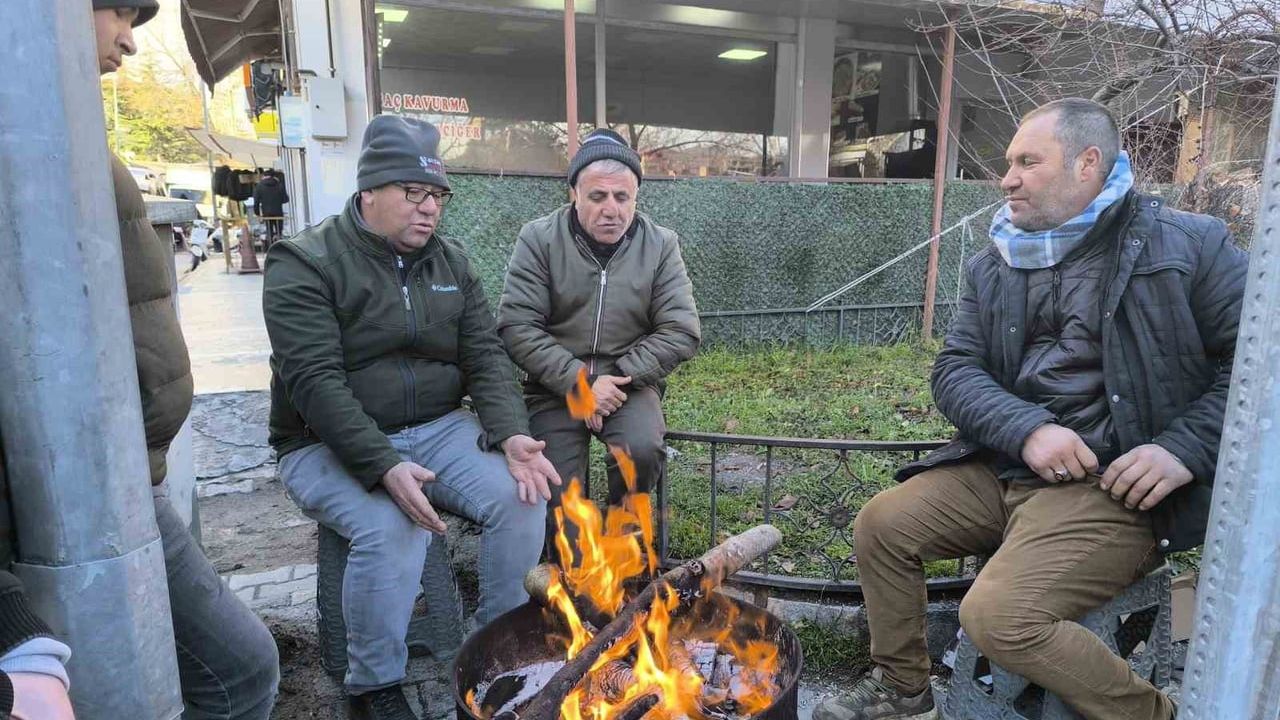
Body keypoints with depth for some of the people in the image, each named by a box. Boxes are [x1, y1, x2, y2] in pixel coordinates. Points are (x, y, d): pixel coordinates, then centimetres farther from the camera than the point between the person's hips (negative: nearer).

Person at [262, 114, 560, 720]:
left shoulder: (452, 264, 7)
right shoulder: (305, 263, -10)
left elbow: (485, 356, 1)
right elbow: (315, 381, -21)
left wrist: (511, 435, -17)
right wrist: (384, 468, -32)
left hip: (438, 429, 5)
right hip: (333, 445, -4)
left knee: (522, 496, -17)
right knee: (392, 528, -32)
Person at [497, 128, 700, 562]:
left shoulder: (661, 245, 2)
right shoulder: (538, 240, -3)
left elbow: (681, 332, -3)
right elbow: (517, 328, -10)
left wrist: (618, 377, -12)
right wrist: (579, 381, -18)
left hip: (629, 381, 1)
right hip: (556, 385, -1)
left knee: (642, 450, -28)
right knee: (558, 499, -17)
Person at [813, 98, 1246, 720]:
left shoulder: (1189, 244, -1)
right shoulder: (995, 265, 11)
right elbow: (954, 370, 2)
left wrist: (1185, 448, -16)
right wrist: (1028, 429, -15)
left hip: (1112, 483, -5)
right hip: (1003, 466, 6)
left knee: (999, 616, -24)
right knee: (880, 525, -2)